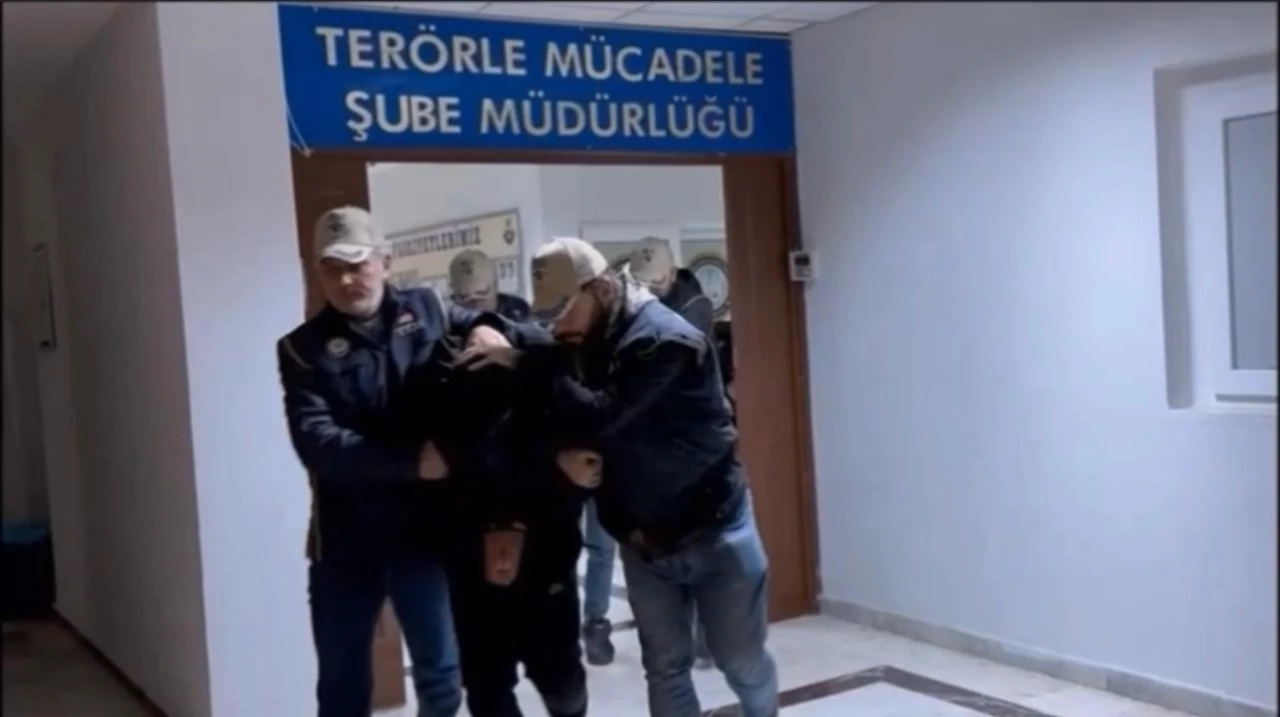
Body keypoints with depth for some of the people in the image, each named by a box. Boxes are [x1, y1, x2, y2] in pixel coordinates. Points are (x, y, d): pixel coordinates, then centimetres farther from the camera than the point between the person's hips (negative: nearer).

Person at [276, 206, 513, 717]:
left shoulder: (427, 311, 2)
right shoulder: (304, 347, -3)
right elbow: (315, 441, -16)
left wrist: (487, 328, -8)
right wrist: (410, 461, -26)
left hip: (427, 527, 1)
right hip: (346, 537, -1)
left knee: (441, 673, 13)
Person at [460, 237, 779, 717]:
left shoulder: (665, 340, -23)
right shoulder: (582, 343, -1)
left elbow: (599, 416, -32)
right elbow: (562, 417, 5)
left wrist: (525, 362, -27)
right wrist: (564, 453, -18)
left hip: (713, 529, -5)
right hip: (641, 539, 6)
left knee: (742, 661, 9)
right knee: (665, 668, 11)